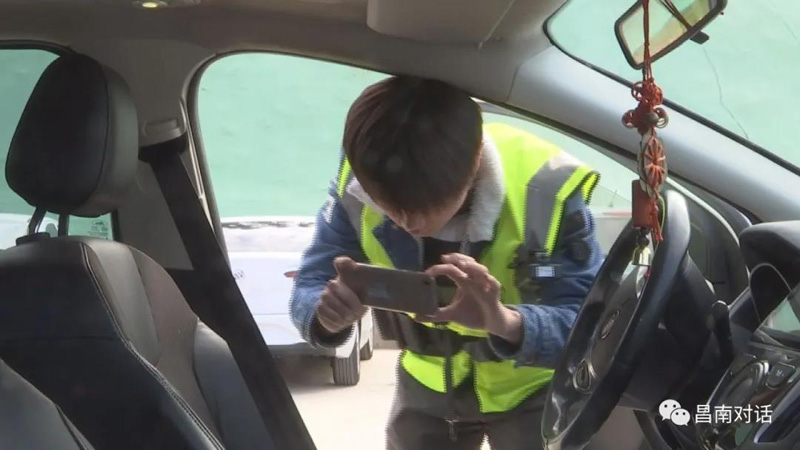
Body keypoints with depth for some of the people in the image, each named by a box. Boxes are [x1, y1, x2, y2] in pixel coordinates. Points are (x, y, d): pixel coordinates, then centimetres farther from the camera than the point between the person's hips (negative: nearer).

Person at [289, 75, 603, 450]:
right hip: (428, 380, 3)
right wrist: (328, 314, -46)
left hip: (530, 385, -3)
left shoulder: (546, 191, -34)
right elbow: (309, 289, -20)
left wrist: (504, 322, -56)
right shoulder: (356, 183, -24)